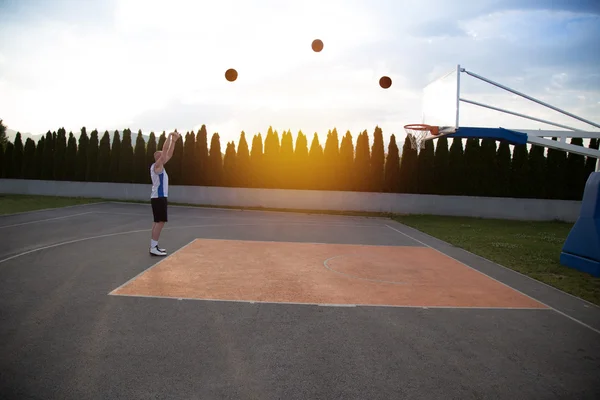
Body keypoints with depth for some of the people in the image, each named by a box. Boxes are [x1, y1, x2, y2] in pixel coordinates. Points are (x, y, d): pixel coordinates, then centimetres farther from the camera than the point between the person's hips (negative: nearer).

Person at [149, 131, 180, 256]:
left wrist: (174, 140, 14)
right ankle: (153, 248, -10)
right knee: (160, 222, -11)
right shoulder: (156, 166, -11)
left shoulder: (160, 166, 14)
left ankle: (154, 246, 17)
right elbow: (165, 150, -18)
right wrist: (170, 136, -13)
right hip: (158, 197, -10)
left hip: (160, 197, 10)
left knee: (158, 222, 12)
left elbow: (169, 154, 18)